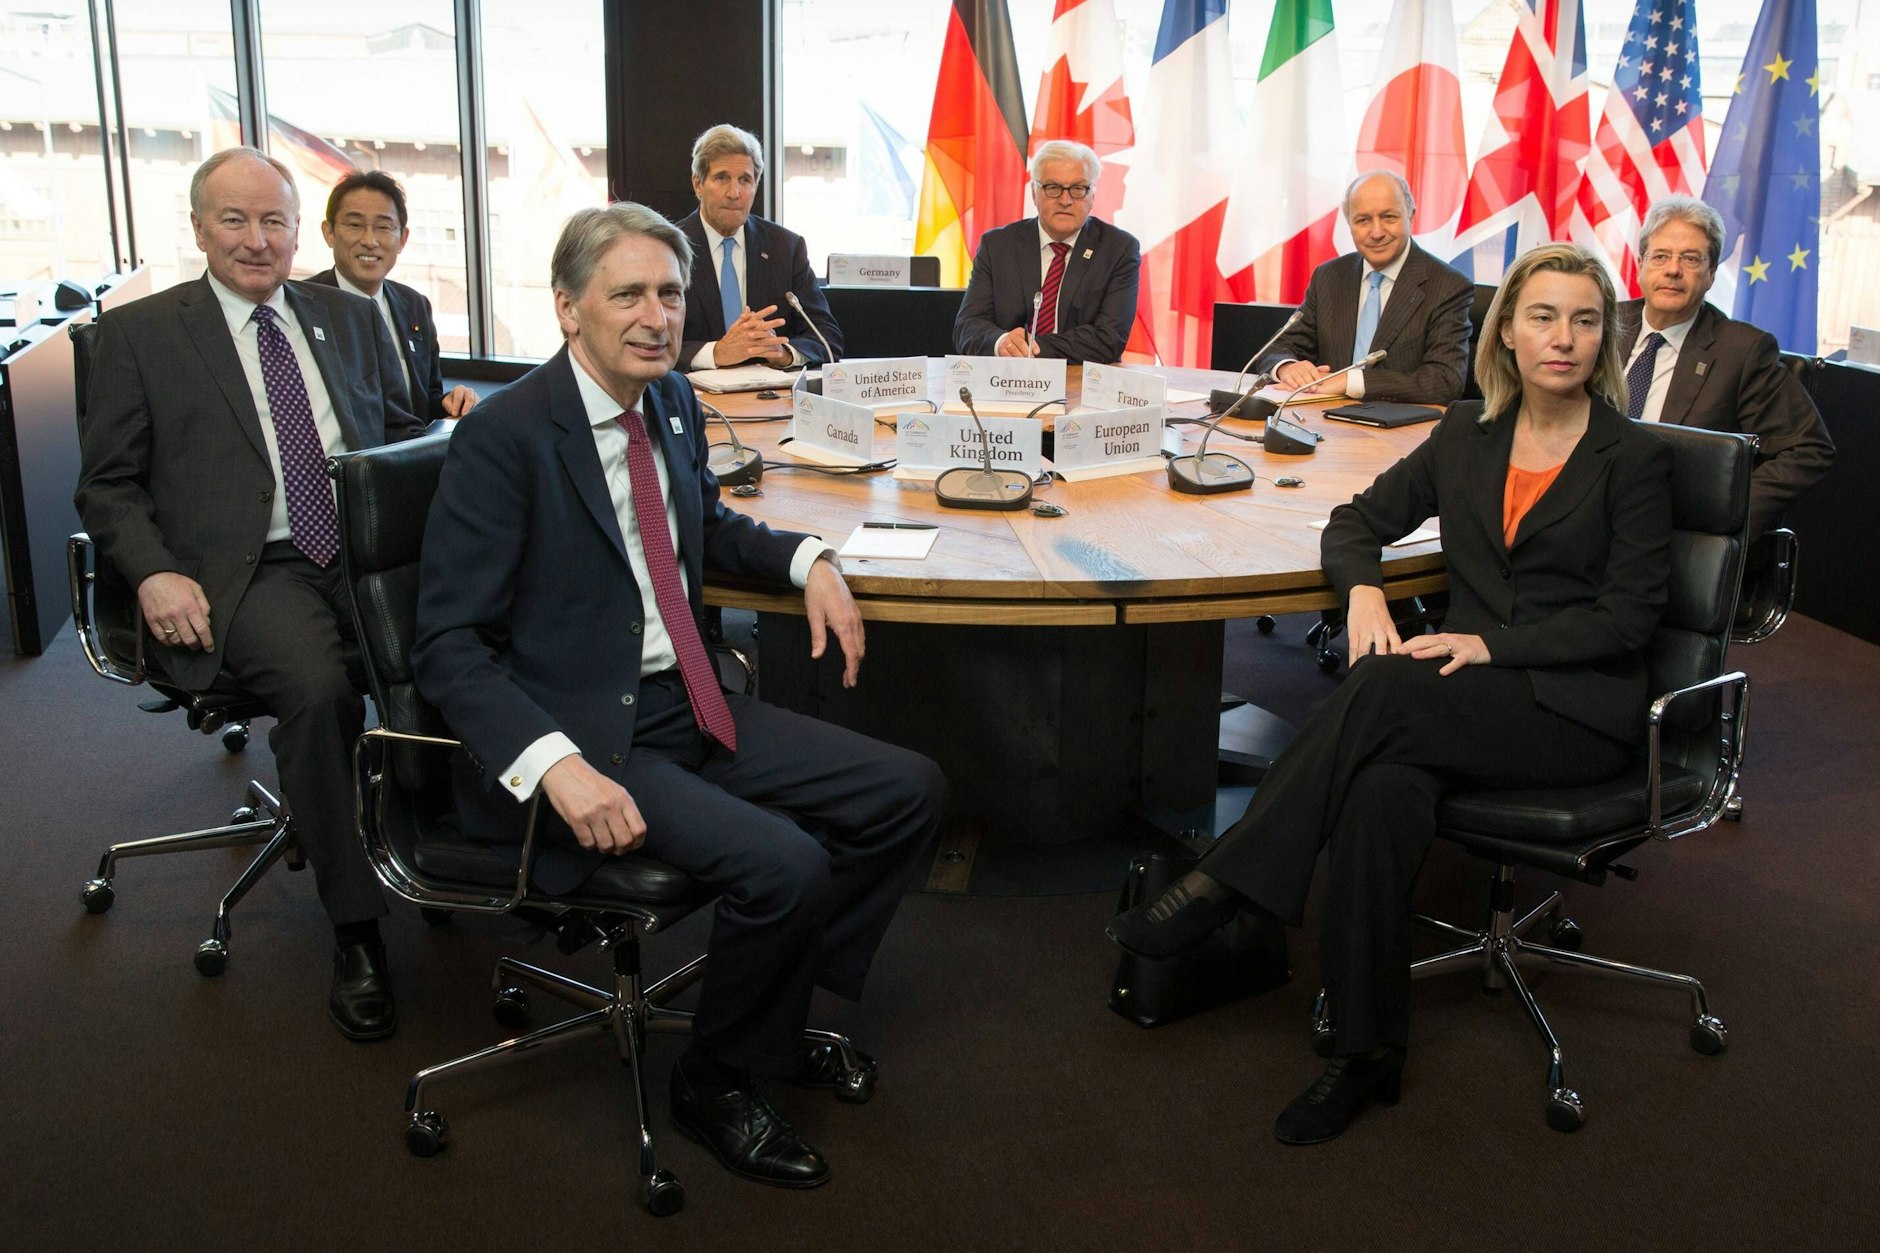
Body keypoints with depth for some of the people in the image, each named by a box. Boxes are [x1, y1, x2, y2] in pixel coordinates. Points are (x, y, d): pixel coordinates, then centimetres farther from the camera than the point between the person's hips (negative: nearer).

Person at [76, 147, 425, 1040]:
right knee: (316, 687, -34)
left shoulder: (350, 321, 20)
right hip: (250, 571, -3)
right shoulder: (140, 333, 10)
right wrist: (154, 572, -11)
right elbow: (107, 486, 9)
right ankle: (355, 931, -19)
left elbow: (407, 437, 21)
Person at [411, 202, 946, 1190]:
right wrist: (557, 765, -31)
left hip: (689, 706, 8)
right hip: (583, 732, -8)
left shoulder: (672, 400, 7)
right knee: (784, 865, -27)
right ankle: (713, 1081, 3)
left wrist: (807, 559, 9)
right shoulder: (503, 436, -16)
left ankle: (778, 1013, 18)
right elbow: (448, 646, -17)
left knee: (909, 793, 2)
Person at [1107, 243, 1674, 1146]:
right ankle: (1368, 1052, -23)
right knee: (1381, 794, -31)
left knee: (1385, 688, -32)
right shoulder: (1468, 435, 12)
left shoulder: (1634, 458, -1)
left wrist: (1493, 645, -17)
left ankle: (1224, 885, -27)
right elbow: (1358, 520, 14)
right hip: (1463, 695, 3)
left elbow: (1628, 615, -6)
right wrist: (1363, 590, -9)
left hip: (1579, 707, -3)